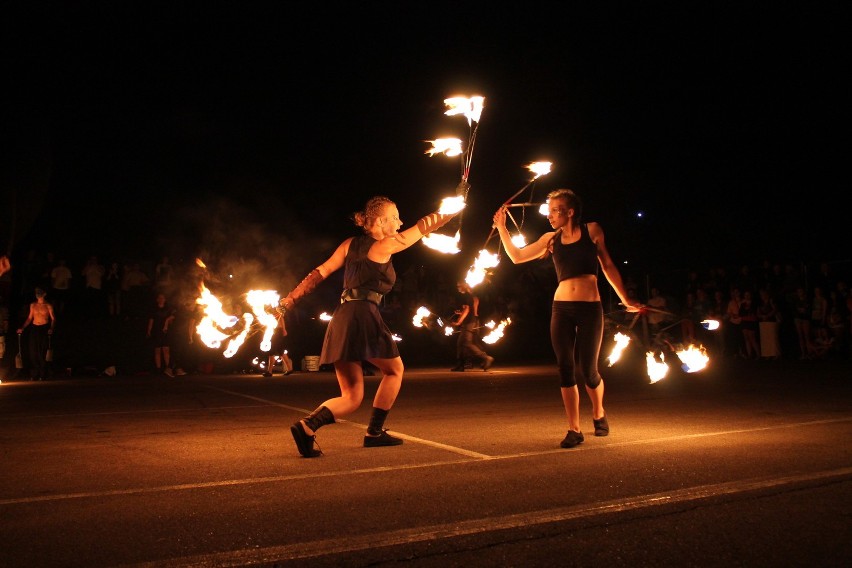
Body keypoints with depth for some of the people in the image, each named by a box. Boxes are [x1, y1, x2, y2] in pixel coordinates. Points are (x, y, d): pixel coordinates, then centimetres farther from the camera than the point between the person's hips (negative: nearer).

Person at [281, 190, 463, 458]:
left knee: (351, 397, 8)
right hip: (364, 316, -7)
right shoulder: (386, 245, 1)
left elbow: (320, 272, 13)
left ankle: (307, 425, -15)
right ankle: (375, 432, 19)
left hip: (341, 319, 7)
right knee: (394, 370, 19)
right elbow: (426, 226, 10)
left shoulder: (350, 244, 17)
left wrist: (291, 298, 15)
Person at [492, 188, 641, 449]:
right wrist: (501, 227, 4)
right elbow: (517, 256, 12)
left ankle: (599, 413, 28)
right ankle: (574, 429, 9)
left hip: (590, 308, -2)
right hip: (561, 309, 3)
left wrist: (625, 299, 10)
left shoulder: (592, 231, 4)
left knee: (587, 370, -2)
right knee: (566, 369, -1)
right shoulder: (551, 239, 10)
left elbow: (608, 266, 9)